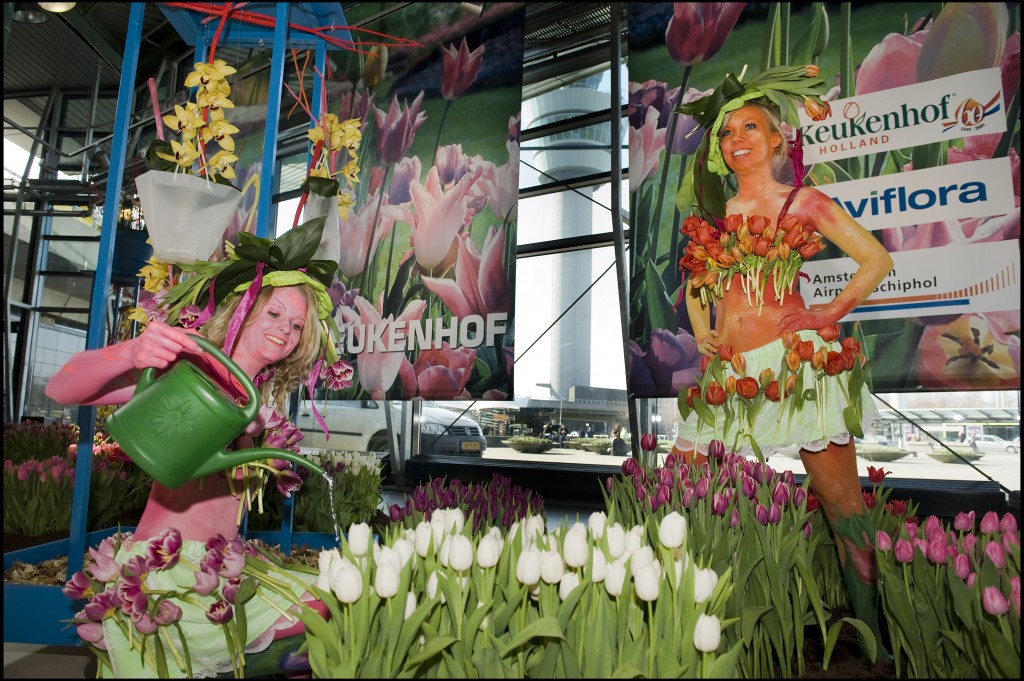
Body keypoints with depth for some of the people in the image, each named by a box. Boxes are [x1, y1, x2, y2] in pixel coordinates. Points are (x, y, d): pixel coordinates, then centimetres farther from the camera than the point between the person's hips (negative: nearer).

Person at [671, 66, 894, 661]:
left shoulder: (805, 202, 8)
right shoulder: (715, 216, 17)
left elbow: (878, 260, 8)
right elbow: (694, 282, 27)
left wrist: (832, 314, -3)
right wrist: (701, 331, 11)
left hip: (799, 364, -3)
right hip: (730, 373, 4)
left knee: (842, 501, -2)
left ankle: (871, 631, 12)